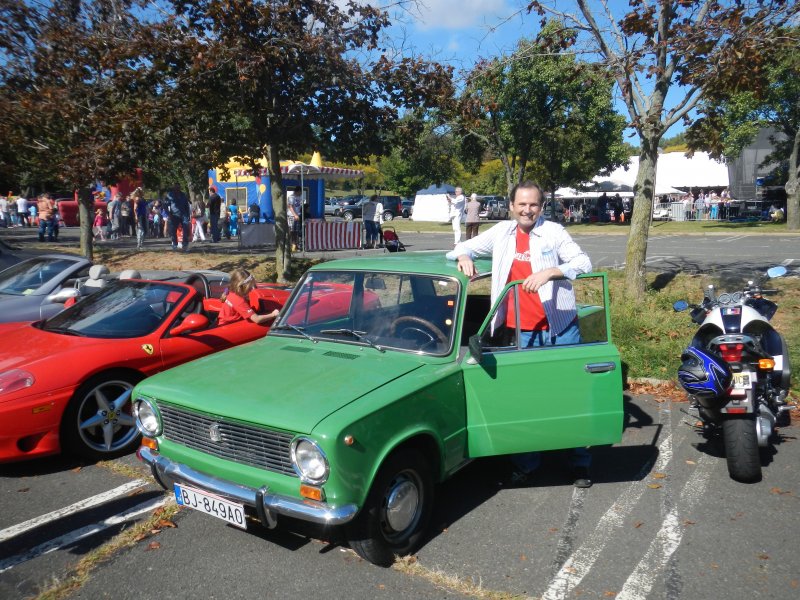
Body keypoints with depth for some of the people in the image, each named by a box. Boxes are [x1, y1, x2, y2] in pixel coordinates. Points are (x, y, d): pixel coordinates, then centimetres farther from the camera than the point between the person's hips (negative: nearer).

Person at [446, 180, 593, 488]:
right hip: (523, 333, 3)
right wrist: (464, 257, -7)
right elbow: (465, 247, 17)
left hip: (561, 329, -2)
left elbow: (584, 262, -11)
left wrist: (549, 272, -26)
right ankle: (526, 463, 25)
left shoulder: (553, 231, -3)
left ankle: (580, 463, 22)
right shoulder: (501, 232, 8)